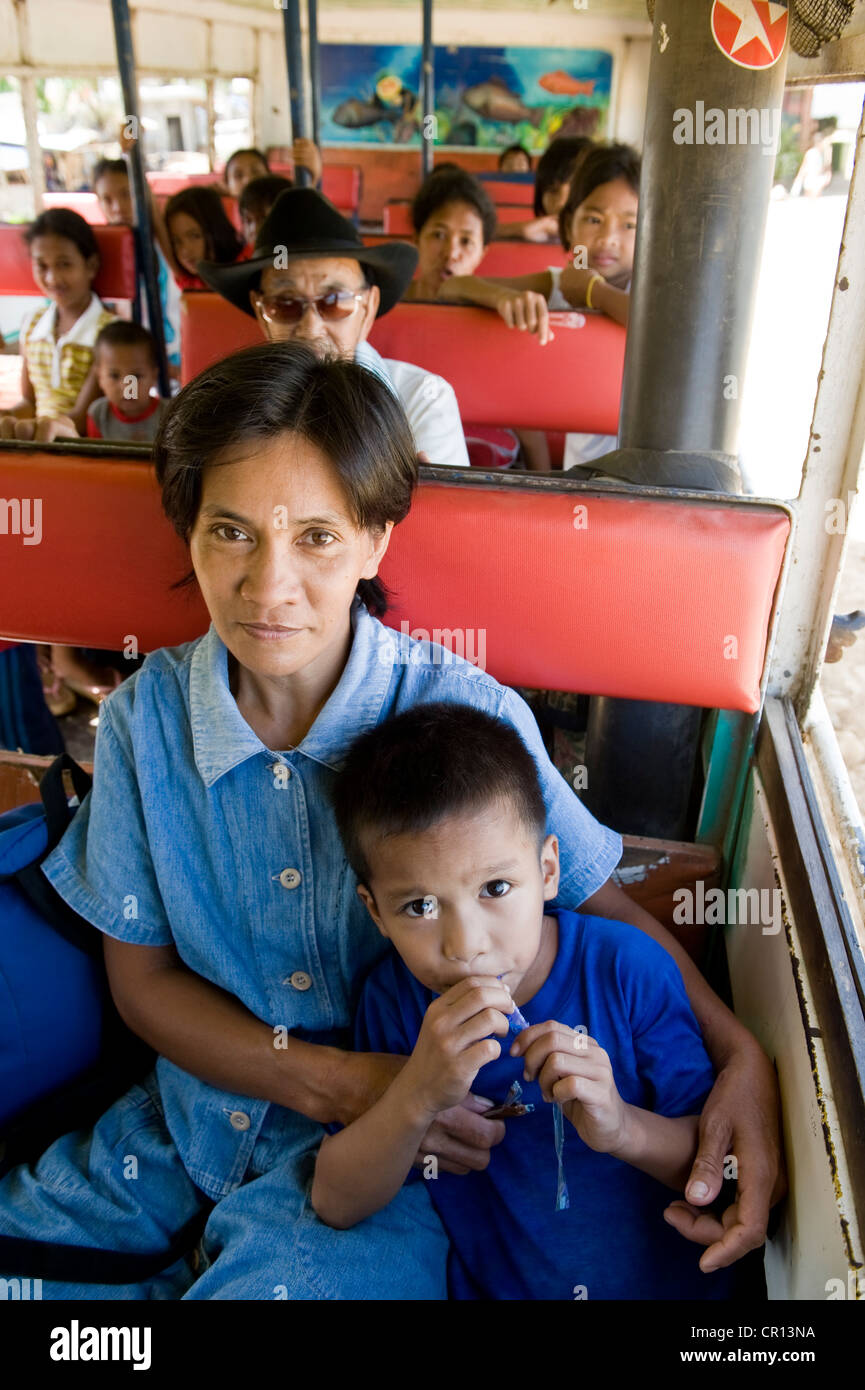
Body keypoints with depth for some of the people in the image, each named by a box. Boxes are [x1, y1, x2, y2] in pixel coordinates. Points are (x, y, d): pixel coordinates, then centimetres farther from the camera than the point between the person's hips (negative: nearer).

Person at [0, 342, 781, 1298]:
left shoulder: (470, 719, -18)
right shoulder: (145, 717, -11)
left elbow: (600, 905, -5)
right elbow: (143, 975, -3)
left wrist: (739, 1051, -22)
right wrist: (334, 1079, -18)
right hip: (198, 1110, 4)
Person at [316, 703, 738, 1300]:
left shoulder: (630, 968, -15)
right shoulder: (395, 997, -11)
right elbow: (337, 1205, -12)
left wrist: (622, 1128, -26)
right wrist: (417, 1095, -27)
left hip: (665, 1277, 0)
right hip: (489, 1283, 1)